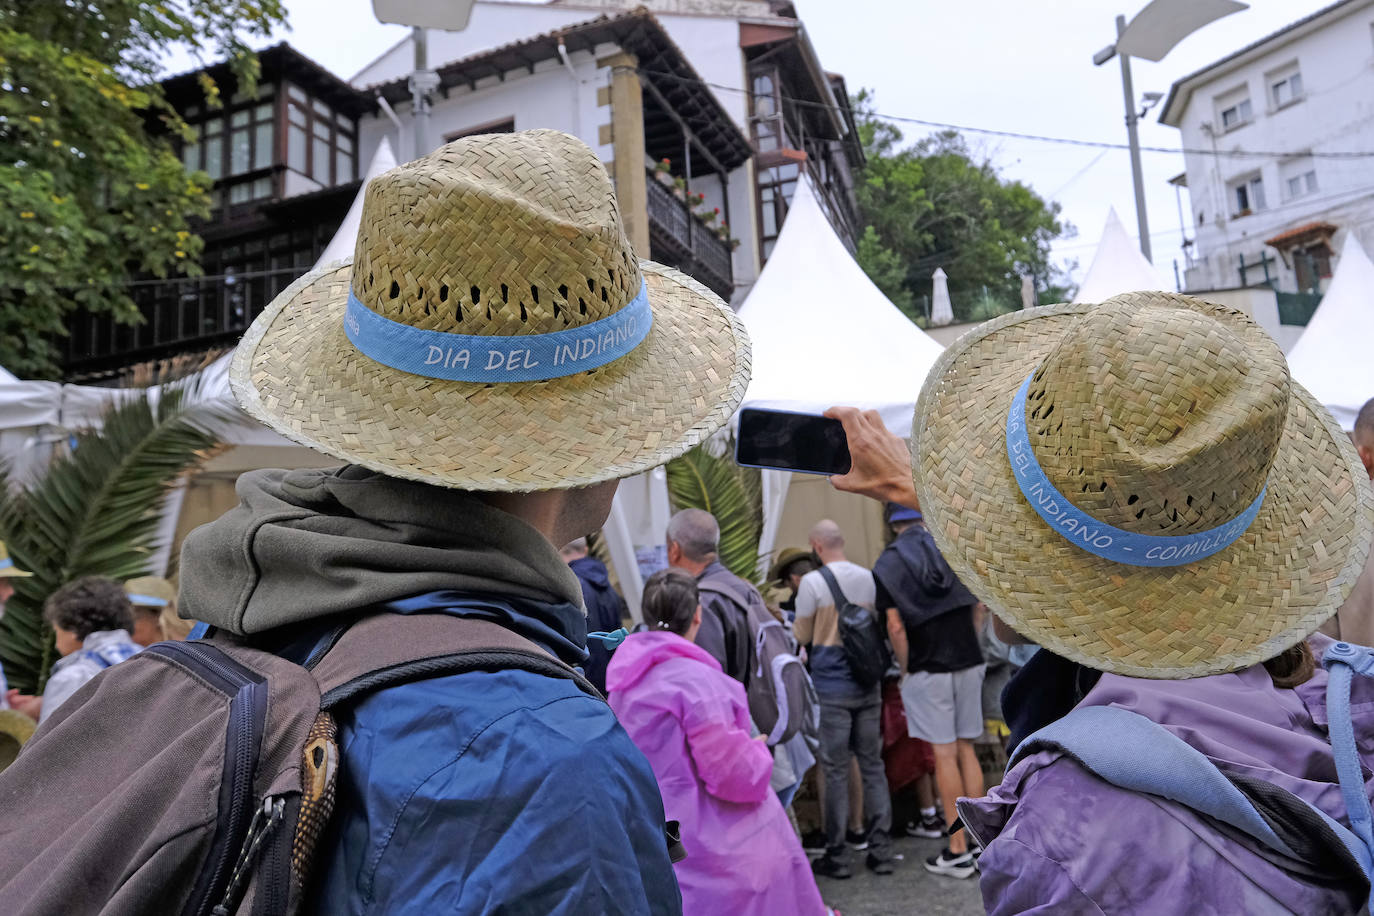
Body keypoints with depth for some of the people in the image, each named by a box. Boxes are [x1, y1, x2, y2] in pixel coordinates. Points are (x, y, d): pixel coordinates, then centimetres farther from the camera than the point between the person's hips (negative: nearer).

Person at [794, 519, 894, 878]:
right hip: (868, 684, 5)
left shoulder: (813, 582, -12)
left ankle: (837, 855, 10)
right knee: (873, 765, 12)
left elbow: (802, 637, -4)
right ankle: (880, 848, 17)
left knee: (835, 771, 3)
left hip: (830, 687, -4)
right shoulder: (868, 578, 3)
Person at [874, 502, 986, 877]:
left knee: (944, 754, 2)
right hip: (969, 662, 4)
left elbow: (896, 628, -12)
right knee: (966, 748, 13)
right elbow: (978, 606, 6)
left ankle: (958, 850, 8)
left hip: (928, 669, -4)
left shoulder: (887, 564, -7)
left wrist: (904, 671, -1)